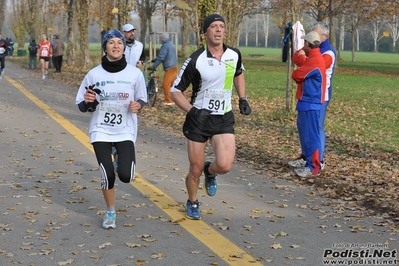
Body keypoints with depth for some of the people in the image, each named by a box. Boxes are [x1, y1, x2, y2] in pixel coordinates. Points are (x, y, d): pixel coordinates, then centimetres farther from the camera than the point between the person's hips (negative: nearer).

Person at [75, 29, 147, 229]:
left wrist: (138, 105, -13)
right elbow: (82, 106, 1)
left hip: (125, 131, 0)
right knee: (107, 175, -4)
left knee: (125, 176, -11)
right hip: (101, 131, 0)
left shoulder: (135, 74, -6)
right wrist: (88, 102, -21)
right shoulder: (94, 74, -6)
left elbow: (142, 99, 9)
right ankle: (110, 212, 24)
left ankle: (123, 158, 29)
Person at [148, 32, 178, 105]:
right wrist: (155, 59, 26)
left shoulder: (165, 46, -15)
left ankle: (168, 101, -6)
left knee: (165, 84, -6)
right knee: (172, 83, 16)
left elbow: (160, 57, -21)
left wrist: (153, 67, -19)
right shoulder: (171, 44, 16)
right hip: (174, 67, 10)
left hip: (169, 68, -10)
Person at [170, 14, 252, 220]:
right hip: (198, 119, -2)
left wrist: (242, 98, 11)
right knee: (195, 170, 5)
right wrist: (191, 110, -22)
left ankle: (210, 172, 19)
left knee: (224, 165, -19)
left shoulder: (234, 55, -1)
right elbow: (175, 91, -7)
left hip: (224, 119, 2)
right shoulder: (195, 60, -13)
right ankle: (192, 203, 36)